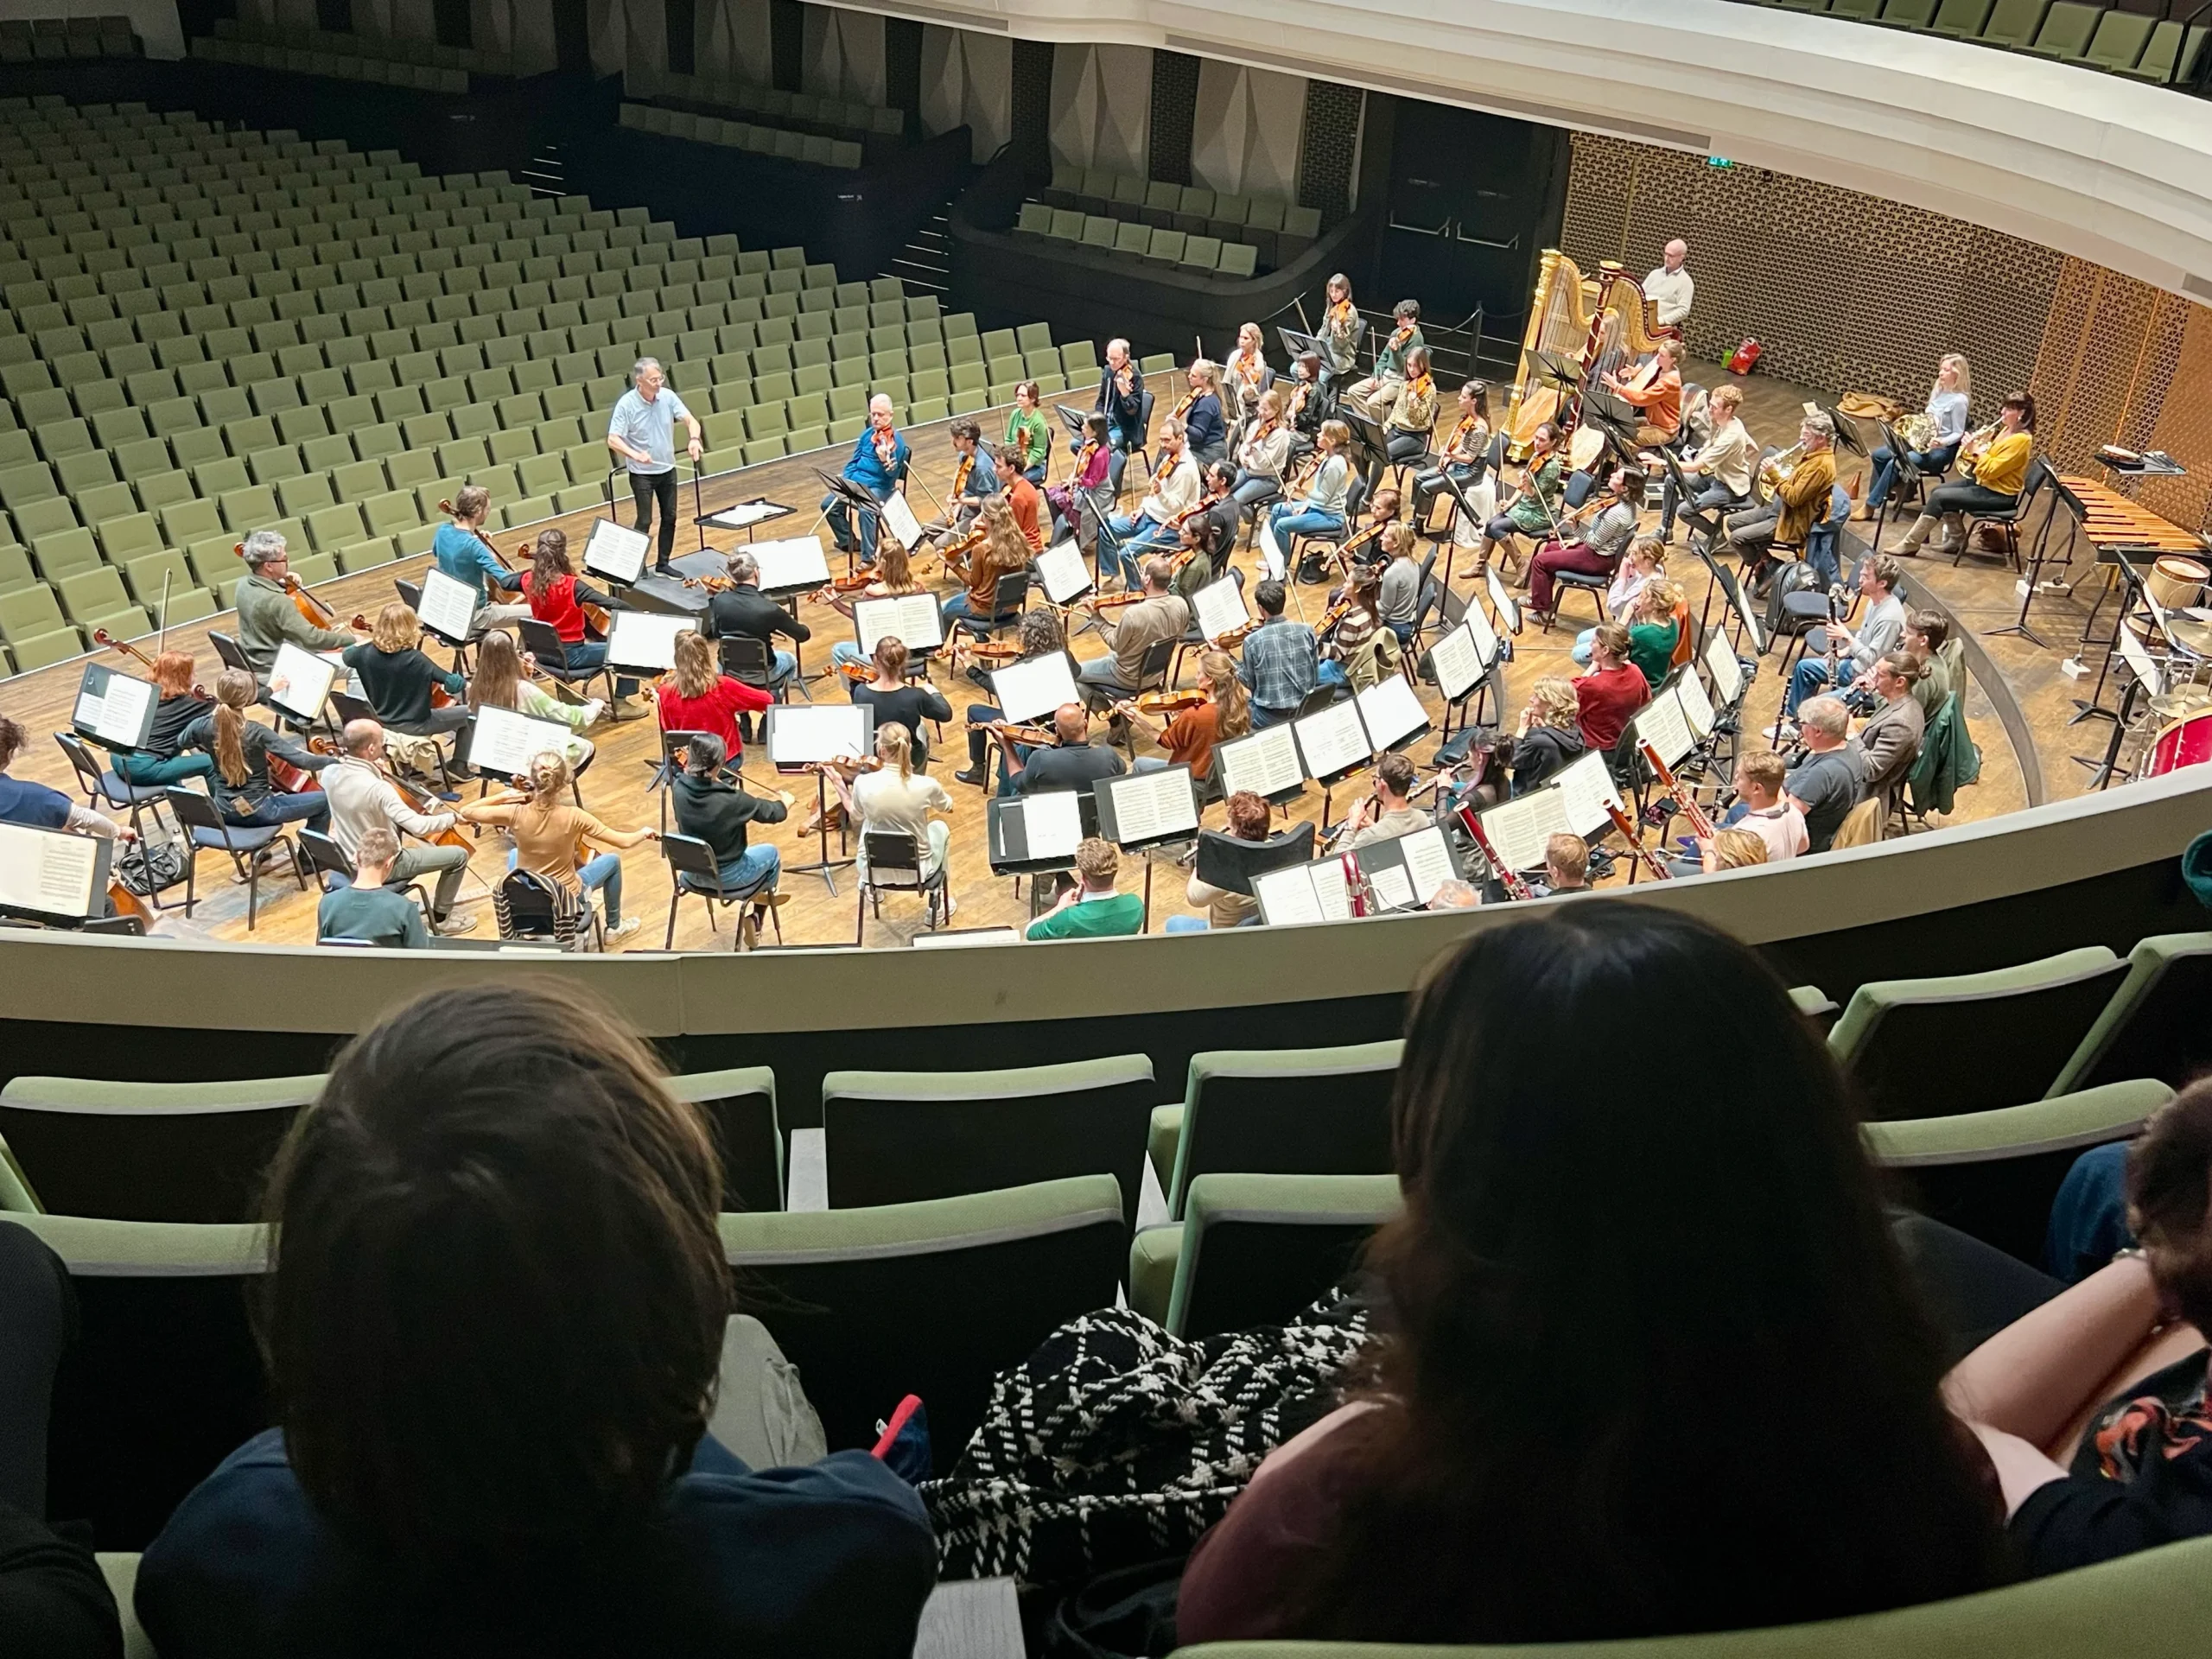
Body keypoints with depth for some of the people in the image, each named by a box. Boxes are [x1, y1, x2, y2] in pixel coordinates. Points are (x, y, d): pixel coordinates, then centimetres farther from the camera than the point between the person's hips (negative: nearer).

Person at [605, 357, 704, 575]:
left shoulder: (668, 396, -7)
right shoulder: (626, 404, -19)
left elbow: (690, 419, -9)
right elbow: (612, 440, -22)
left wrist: (694, 438, -31)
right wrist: (635, 455, -39)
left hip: (667, 470, 5)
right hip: (641, 474, -5)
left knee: (670, 518, 11)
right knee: (645, 520, -3)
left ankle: (663, 563, 25)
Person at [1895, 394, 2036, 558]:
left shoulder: (2021, 439, -21)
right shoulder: (2006, 430, 9)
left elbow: (1992, 470, -24)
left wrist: (1975, 451, -19)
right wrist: (1975, 444, -4)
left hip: (1999, 495, -10)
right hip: (1984, 482, 10)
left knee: (1939, 497, -18)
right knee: (1938, 490, 4)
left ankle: (1910, 545, -13)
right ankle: (1956, 539, 13)